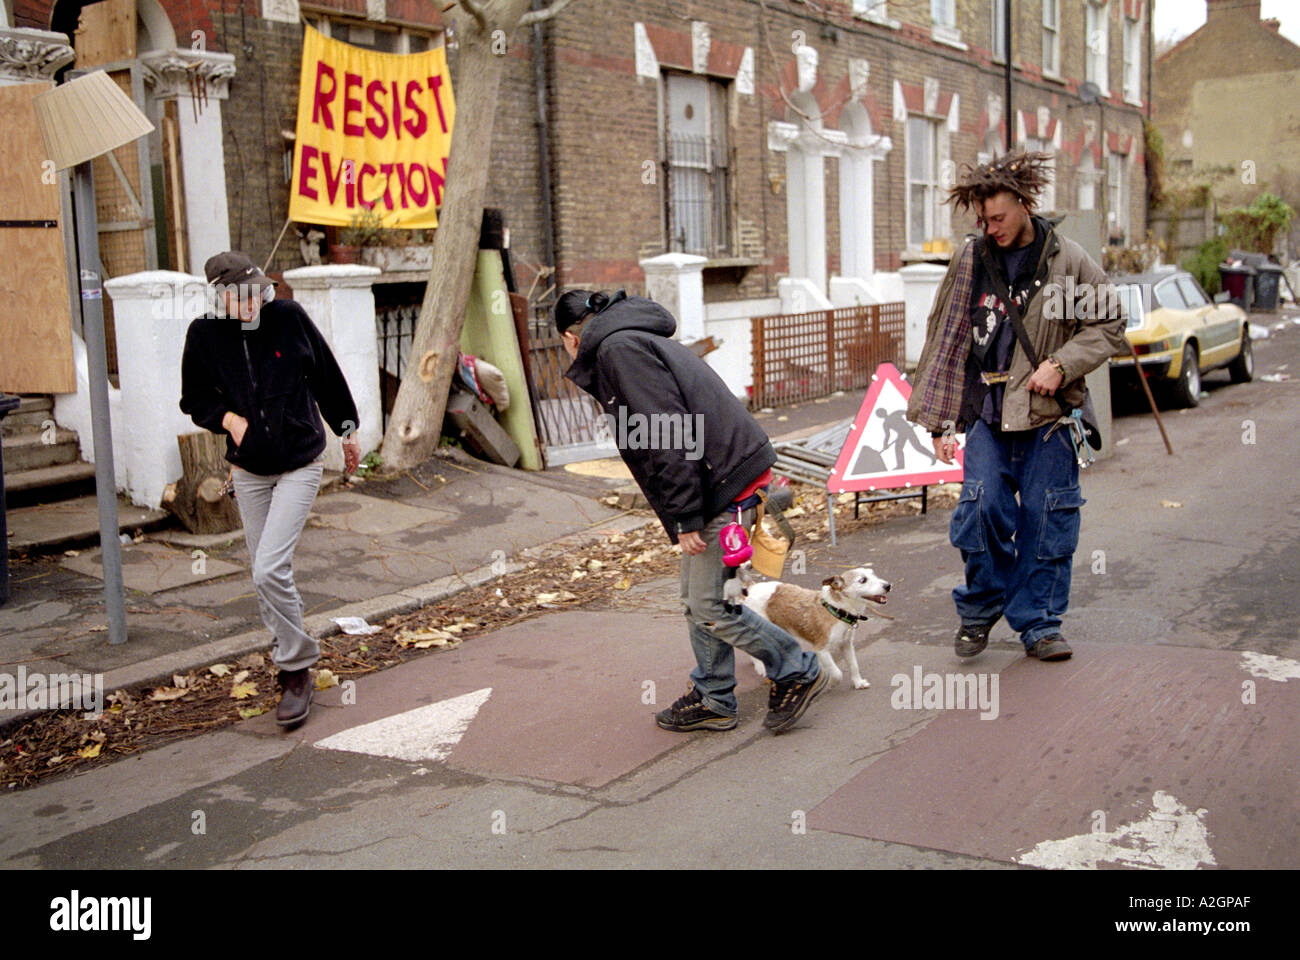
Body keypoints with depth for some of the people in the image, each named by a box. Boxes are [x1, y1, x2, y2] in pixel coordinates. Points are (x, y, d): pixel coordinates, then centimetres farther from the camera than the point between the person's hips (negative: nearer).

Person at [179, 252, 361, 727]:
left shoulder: (289, 317, -10)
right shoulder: (204, 333, -6)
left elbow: (327, 376, 4)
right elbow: (194, 399, 8)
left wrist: (347, 430, 14)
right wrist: (227, 417, -12)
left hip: (300, 465, -3)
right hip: (248, 470, 3)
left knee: (270, 569, -15)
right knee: (265, 575, 11)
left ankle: (295, 671, 0)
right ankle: (290, 650, 34)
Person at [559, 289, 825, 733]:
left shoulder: (618, 348, -10)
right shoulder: (636, 339, 22)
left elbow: (668, 435, -21)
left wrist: (685, 518, -19)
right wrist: (684, 515, 19)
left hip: (725, 484, -10)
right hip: (725, 479, 10)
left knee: (710, 605, -2)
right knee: (697, 600, 16)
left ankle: (797, 672, 13)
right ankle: (713, 701, 26)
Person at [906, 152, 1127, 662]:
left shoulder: (1068, 260, -2)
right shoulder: (970, 259, 2)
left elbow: (1109, 327, 5)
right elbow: (944, 337, 7)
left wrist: (1061, 364, -12)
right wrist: (938, 418, 5)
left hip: (1049, 414, -1)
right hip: (987, 412, 1)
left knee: (1047, 521, 3)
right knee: (981, 510, -8)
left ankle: (1038, 624, 18)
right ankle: (980, 609, 16)